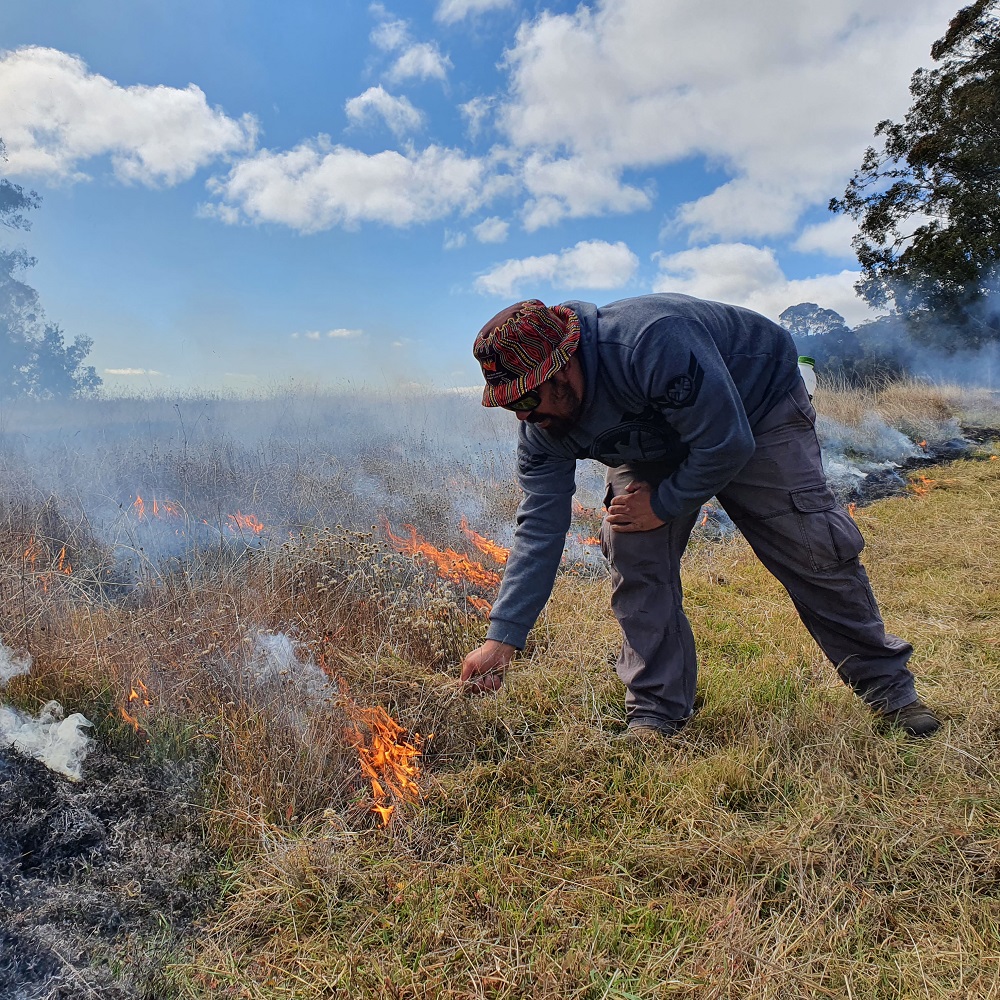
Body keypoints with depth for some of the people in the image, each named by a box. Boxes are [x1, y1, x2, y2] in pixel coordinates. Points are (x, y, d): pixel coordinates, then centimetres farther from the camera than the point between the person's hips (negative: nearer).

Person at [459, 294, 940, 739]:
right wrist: (502, 636, -25)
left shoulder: (653, 341, -43)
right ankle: (654, 714, -1)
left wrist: (663, 505, -24)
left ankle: (888, 686, 16)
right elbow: (539, 528, -20)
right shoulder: (540, 427, -22)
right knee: (632, 553, -14)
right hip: (656, 444, 5)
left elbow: (727, 444, -36)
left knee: (814, 547, -5)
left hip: (759, 404, -4)